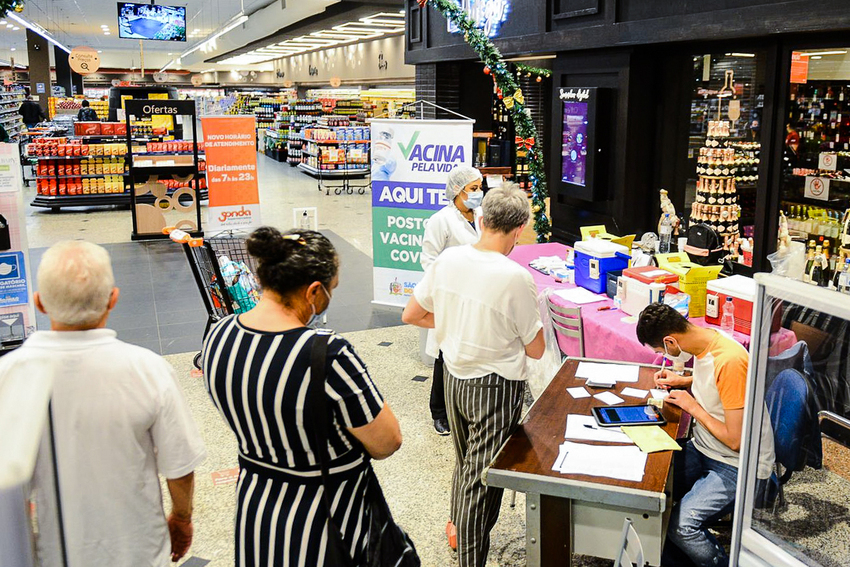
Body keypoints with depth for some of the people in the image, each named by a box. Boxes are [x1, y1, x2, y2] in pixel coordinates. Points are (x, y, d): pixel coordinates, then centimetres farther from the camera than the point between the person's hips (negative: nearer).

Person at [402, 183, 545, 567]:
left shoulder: (447, 259, -8)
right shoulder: (516, 278, -23)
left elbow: (411, 315, 3)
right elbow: (535, 350, -12)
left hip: (454, 377, 6)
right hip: (497, 386, -6)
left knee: (465, 460, 28)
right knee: (482, 477, 8)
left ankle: (459, 527, 49)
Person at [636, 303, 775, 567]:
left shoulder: (730, 360, -28)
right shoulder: (704, 342, 0)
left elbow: (735, 440, -24)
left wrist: (692, 406, -14)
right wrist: (683, 381, 9)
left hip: (740, 468, -8)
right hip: (703, 450, 9)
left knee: (681, 525, -25)